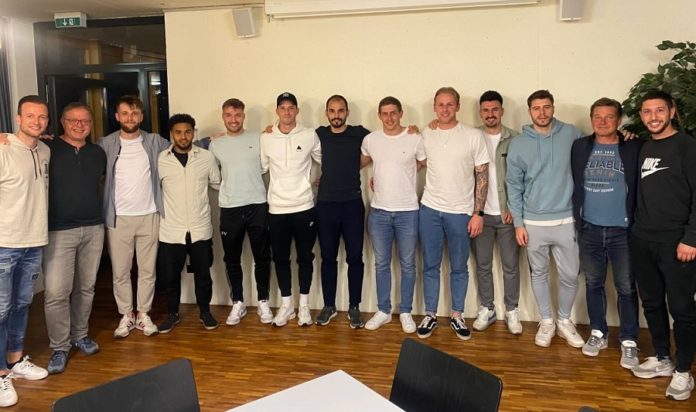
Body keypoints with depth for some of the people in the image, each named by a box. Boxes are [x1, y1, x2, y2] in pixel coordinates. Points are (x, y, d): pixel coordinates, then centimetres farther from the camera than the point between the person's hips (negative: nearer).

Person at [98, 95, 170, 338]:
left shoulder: (155, 142, 3)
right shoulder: (105, 144, 1)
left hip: (149, 216, 1)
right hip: (118, 218, 0)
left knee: (147, 270, 8)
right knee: (120, 271, 7)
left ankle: (143, 314, 24)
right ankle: (126, 316, 24)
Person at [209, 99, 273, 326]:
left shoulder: (258, 139, 1)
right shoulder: (215, 145, 7)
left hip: (257, 205, -1)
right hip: (229, 209, 2)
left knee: (261, 257, 7)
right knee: (232, 259, 9)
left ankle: (263, 302, 21)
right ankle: (238, 303, 24)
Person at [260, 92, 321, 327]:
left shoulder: (310, 136, -2)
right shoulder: (265, 139, 1)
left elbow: (324, 161, 10)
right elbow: (260, 169, 10)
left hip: (304, 208, -1)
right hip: (277, 209, 1)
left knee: (305, 257, 8)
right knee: (280, 258, 9)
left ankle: (304, 305, 22)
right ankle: (286, 305, 25)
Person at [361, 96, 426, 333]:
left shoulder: (415, 139, -6)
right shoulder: (370, 139, 3)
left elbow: (425, 165, 6)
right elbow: (359, 163, 21)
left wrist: (397, 172, 4)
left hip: (408, 211, -2)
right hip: (379, 211, 2)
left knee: (407, 265, 8)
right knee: (381, 264, 11)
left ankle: (405, 312, 22)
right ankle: (383, 311, 25)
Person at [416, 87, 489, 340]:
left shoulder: (474, 136, -5)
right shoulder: (425, 135, 3)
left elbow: (482, 177, -3)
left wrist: (478, 213, -8)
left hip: (460, 212, -2)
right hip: (429, 209, 2)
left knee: (459, 268, 10)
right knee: (430, 266, 10)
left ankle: (456, 316, 24)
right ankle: (430, 315, 23)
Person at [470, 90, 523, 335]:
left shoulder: (514, 139, -1)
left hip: (507, 213, -1)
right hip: (480, 213, 1)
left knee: (511, 265, 7)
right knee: (483, 265, 10)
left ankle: (512, 311, 22)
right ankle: (486, 310, 23)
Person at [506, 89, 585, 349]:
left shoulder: (571, 134, -1)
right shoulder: (518, 144, -2)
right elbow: (514, 186, 0)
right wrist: (518, 223, -3)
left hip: (566, 220, 0)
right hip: (533, 222, 0)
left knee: (570, 275, 8)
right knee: (539, 274, 12)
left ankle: (565, 321, 30)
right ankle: (546, 322, 29)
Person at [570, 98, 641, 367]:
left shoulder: (634, 148, -3)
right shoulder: (580, 147, 5)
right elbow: (573, 183, 5)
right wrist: (577, 219, 1)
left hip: (622, 231, -2)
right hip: (589, 229, 2)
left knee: (626, 288, 5)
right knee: (593, 283, 13)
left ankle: (629, 342, 18)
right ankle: (598, 334, 28)